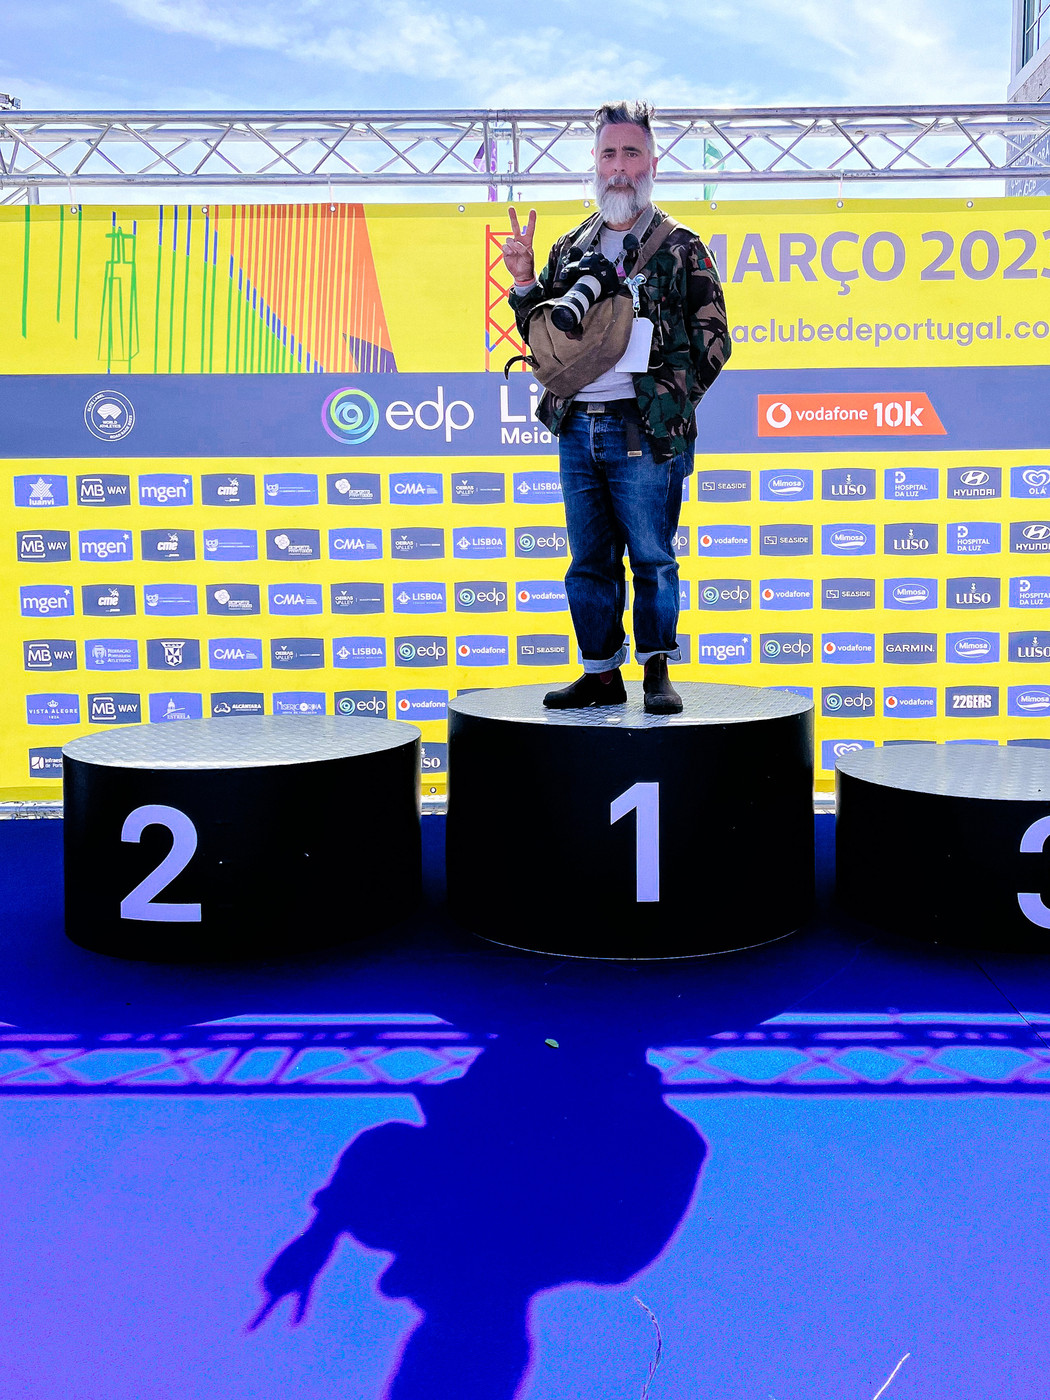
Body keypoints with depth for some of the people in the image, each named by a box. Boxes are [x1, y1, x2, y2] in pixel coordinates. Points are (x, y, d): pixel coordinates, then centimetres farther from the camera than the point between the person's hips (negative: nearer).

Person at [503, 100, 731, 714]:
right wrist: (525, 281, 2)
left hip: (644, 432, -5)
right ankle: (602, 674, 18)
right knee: (589, 561, 8)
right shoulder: (571, 248, 16)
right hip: (577, 428, 5)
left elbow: (713, 339, -1)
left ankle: (658, 671, 12)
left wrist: (667, 400, -7)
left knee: (652, 558, 0)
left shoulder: (680, 248, 3)